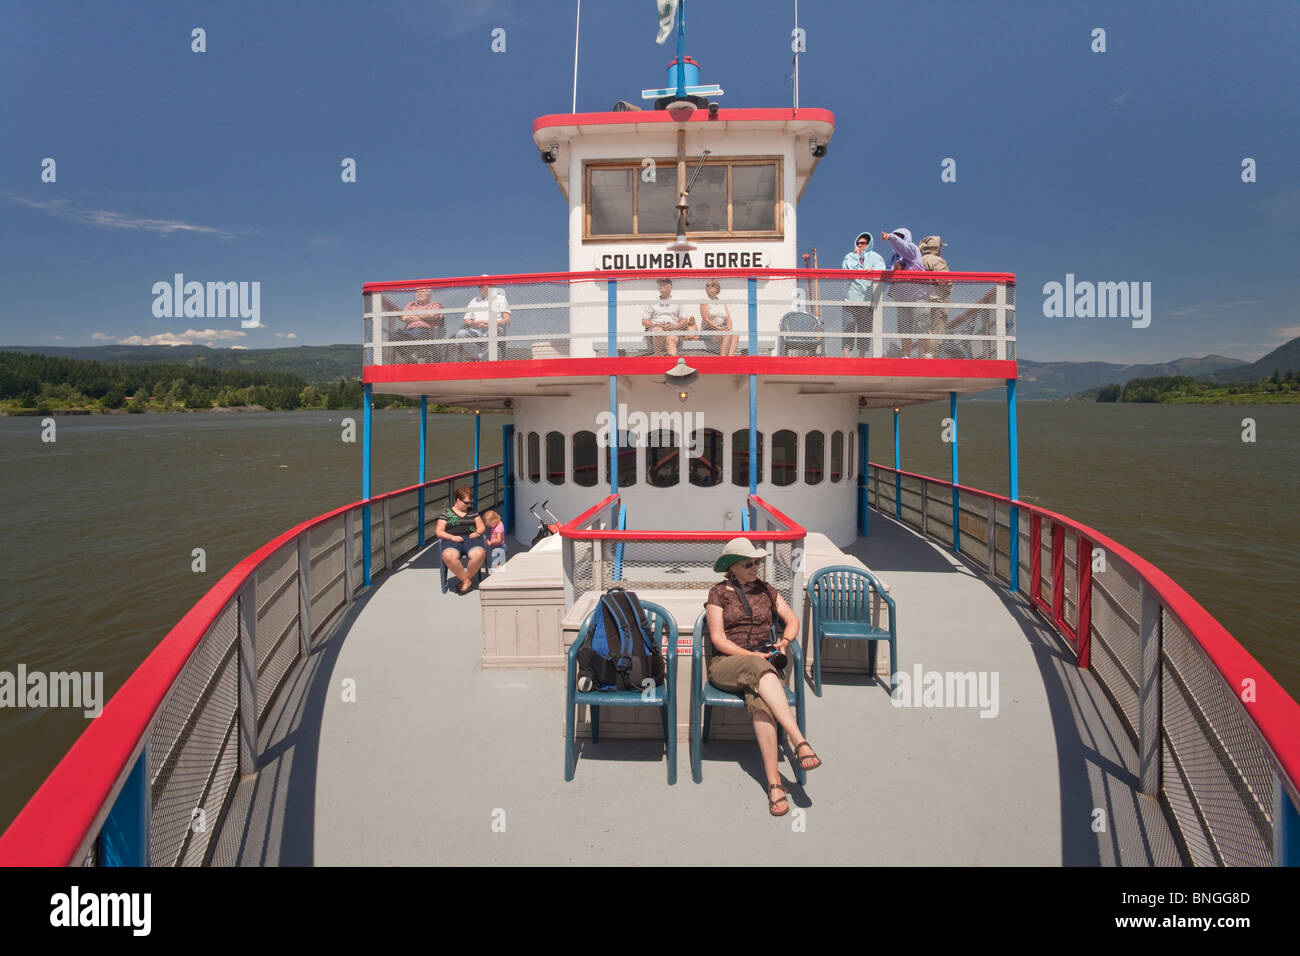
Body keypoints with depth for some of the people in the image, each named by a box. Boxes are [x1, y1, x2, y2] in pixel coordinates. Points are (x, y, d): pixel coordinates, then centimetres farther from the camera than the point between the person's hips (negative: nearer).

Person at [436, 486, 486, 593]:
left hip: (470, 538, 1)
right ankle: (467, 581, -18)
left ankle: (465, 580, -13)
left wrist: (477, 533, 0)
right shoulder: (446, 514, 15)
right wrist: (452, 537, -10)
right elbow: (439, 531, 8)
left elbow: (481, 527, 24)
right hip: (452, 540, -1)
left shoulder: (472, 512, 24)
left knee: (478, 554, -37)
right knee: (448, 556, -39)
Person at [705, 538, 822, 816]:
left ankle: (773, 782, -42)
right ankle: (800, 742, -47)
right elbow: (718, 639, -1)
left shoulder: (765, 590, 17)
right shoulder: (719, 592, 6)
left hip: (761, 662, 2)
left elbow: (792, 620, 17)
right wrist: (751, 656, -14)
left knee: (759, 701, -35)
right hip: (725, 664, -2)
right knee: (759, 668, -40)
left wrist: (784, 641, -5)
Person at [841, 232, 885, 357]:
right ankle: (846, 355, -9)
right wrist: (856, 256, 1)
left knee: (865, 328, 1)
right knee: (848, 326, -9)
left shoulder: (874, 257, 14)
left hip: (867, 299, 0)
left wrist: (872, 270, -21)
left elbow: (882, 270, -1)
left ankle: (862, 355, 8)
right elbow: (846, 269, -2)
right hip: (851, 298, 0)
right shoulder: (850, 256, 17)